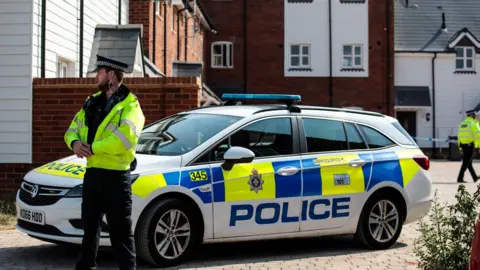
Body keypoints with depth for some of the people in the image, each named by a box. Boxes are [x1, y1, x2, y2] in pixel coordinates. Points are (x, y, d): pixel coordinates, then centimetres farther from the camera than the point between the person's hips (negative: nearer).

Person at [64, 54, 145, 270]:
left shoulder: (129, 105, -10)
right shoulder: (92, 102, 15)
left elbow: (126, 138, -26)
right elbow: (72, 129, 16)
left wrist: (92, 148, -20)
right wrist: (75, 143, -8)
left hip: (116, 176, -7)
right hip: (92, 173, 7)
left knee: (120, 231, -1)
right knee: (89, 226, 18)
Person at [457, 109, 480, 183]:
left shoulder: (462, 123, 13)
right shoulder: (473, 123, -9)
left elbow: (459, 135, 14)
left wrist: (460, 147, 18)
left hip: (463, 145, 8)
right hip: (470, 145, -8)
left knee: (469, 161, 16)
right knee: (466, 162, -5)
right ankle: (460, 178, -8)